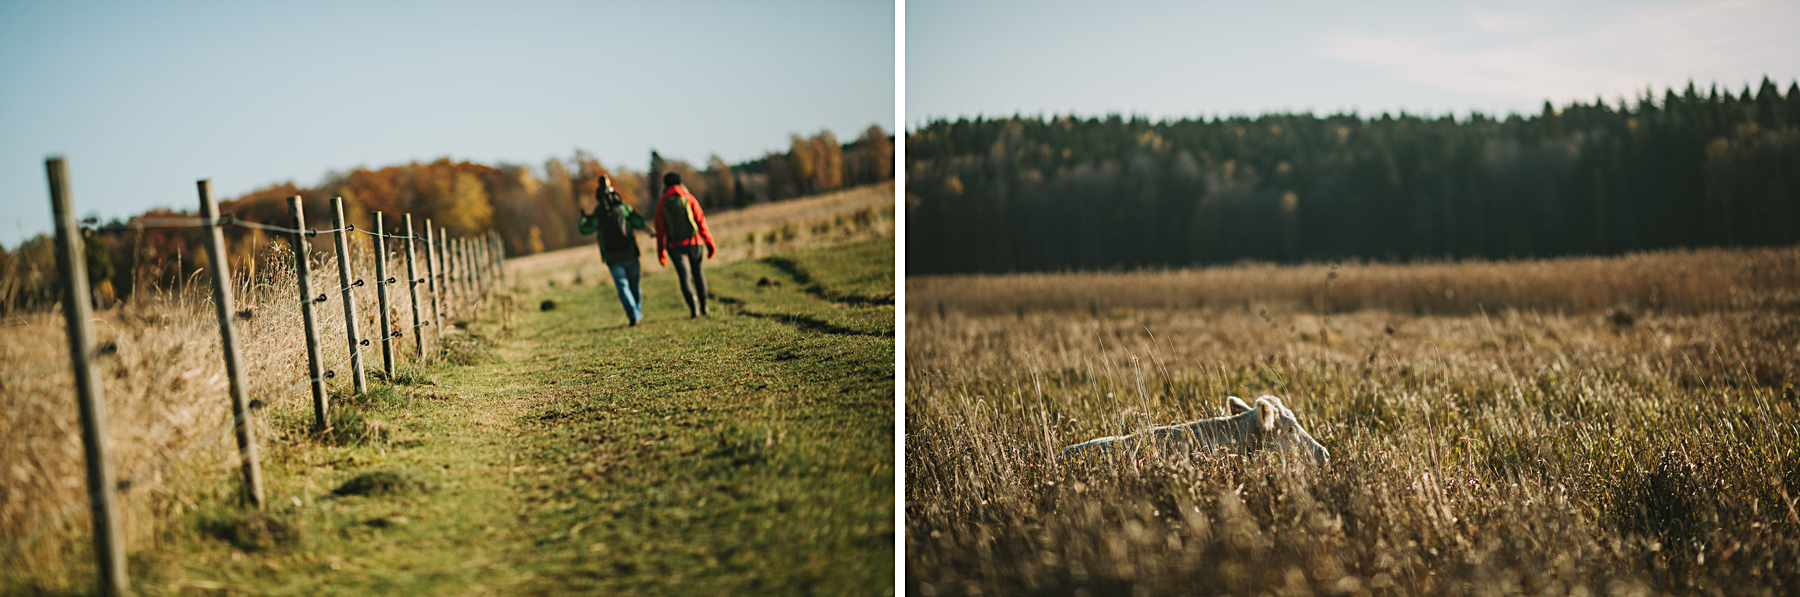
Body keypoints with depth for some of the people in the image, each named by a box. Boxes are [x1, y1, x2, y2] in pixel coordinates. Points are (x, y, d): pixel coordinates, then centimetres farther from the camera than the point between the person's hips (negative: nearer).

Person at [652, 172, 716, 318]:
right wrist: (710, 244, -2)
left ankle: (693, 308, -16)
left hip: (675, 245, -1)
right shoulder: (689, 198, 0)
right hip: (694, 241, 1)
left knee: (685, 277, 2)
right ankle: (704, 307, 21)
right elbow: (701, 222, -5)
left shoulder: (662, 203, 1)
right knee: (697, 272, 19)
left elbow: (660, 230, 0)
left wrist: (661, 253, 5)